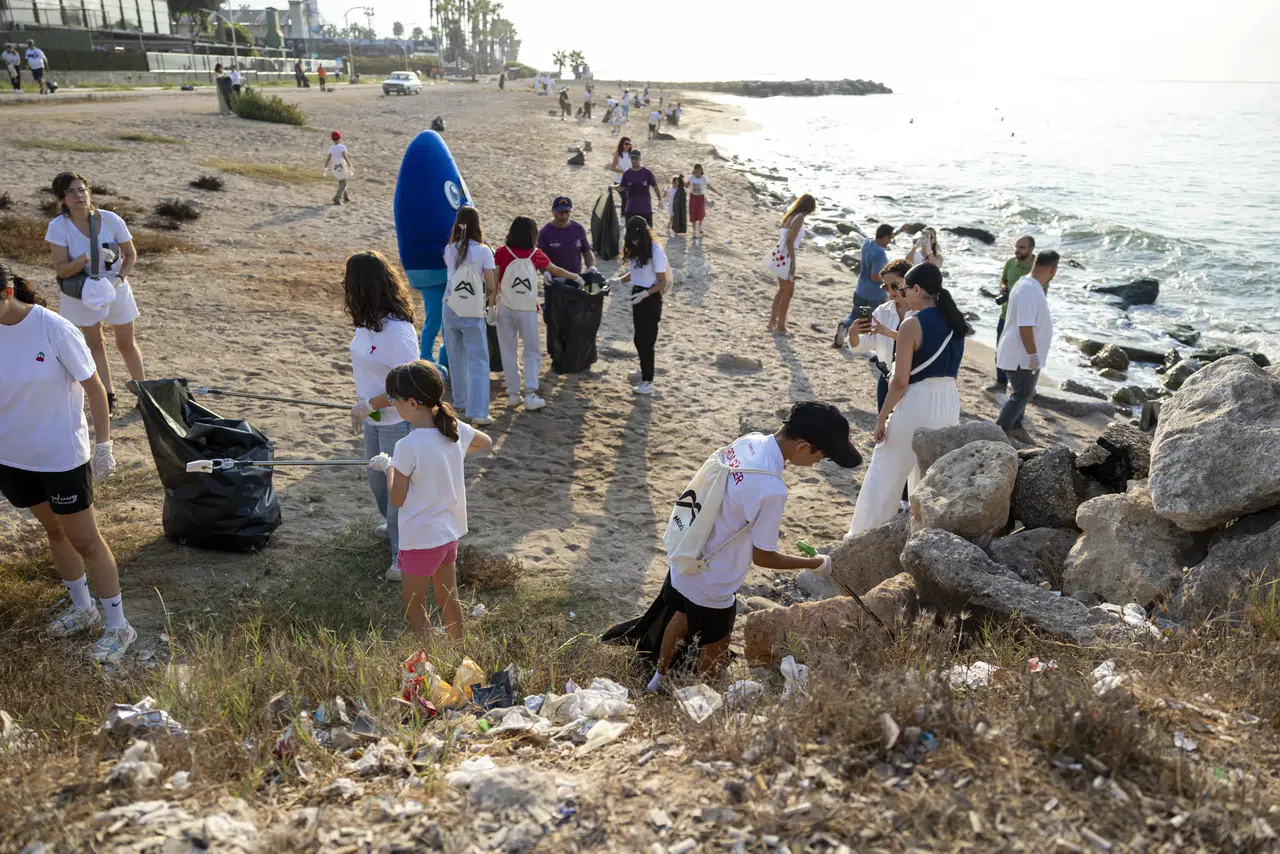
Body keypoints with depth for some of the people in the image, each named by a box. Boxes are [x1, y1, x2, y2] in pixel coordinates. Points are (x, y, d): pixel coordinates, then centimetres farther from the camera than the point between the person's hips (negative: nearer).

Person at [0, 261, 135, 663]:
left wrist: (103, 444, -11)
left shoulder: (54, 329, -20)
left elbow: (94, 387, -12)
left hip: (62, 456, -5)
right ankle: (82, 608, 39)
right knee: (55, 531, 20)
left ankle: (118, 627, 16)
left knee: (85, 540, 4)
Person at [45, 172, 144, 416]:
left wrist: (120, 277, -22)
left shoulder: (110, 220, -19)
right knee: (94, 343, 12)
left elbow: (131, 254, -6)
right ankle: (108, 396, 23)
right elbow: (61, 270, -20)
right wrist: (87, 258, -35)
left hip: (116, 288, 0)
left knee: (127, 343, 10)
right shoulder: (58, 226, -19)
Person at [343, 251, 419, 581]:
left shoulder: (397, 330, -28)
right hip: (374, 420, 9)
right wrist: (360, 409, 17)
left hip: (398, 421, -9)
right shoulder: (368, 322, 0)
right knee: (376, 480, 26)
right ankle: (394, 525, 51)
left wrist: (368, 404, -23)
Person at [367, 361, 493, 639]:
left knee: (414, 609, 10)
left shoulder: (408, 447, -25)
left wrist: (387, 466, -1)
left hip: (421, 538, -7)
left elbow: (396, 499, -15)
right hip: (450, 532, 7)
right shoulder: (455, 429, -6)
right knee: (449, 600, 21)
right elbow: (486, 442, 16)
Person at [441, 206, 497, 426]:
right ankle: (478, 412, -8)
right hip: (473, 314, -4)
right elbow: (491, 286, -8)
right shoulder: (483, 251, -10)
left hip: (450, 309, 4)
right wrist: (491, 303, 8)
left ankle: (460, 402, 31)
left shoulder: (449, 250, 1)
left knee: (456, 359, 19)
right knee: (478, 362, -1)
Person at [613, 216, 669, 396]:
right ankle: (644, 370, 35)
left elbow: (663, 282, -17)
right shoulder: (636, 249, 4)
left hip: (650, 299, -7)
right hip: (637, 295, 7)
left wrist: (645, 293, -28)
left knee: (645, 340, -3)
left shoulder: (655, 252, -18)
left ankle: (648, 382, 4)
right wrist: (619, 280, -2)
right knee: (639, 339, 16)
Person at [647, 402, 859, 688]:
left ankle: (658, 680, 56)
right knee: (713, 656, 18)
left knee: (682, 618, 33)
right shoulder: (771, 490, -34)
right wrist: (817, 564, -7)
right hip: (710, 586, -8)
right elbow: (763, 557, -20)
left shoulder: (750, 440, -11)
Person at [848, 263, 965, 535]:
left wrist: (881, 417, -8)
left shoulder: (912, 324, -15)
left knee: (885, 474, 6)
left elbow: (900, 382, -17)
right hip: (949, 402, 7)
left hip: (917, 403, -7)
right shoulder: (956, 321, 7)